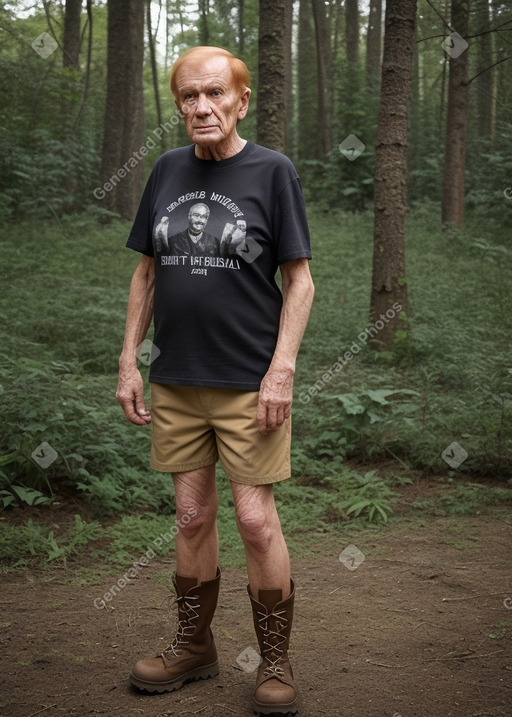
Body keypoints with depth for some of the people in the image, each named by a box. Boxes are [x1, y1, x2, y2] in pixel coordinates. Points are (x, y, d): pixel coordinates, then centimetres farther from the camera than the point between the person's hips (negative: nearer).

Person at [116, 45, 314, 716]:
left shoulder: (272, 170, -3)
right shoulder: (168, 170, 8)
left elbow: (300, 281, -4)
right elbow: (147, 272, 13)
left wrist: (282, 370, -12)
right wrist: (129, 360, 7)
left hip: (248, 381, -4)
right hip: (175, 381, 4)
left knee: (256, 519, -2)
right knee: (193, 516, 11)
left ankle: (276, 662, 15)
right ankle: (194, 646, 28)